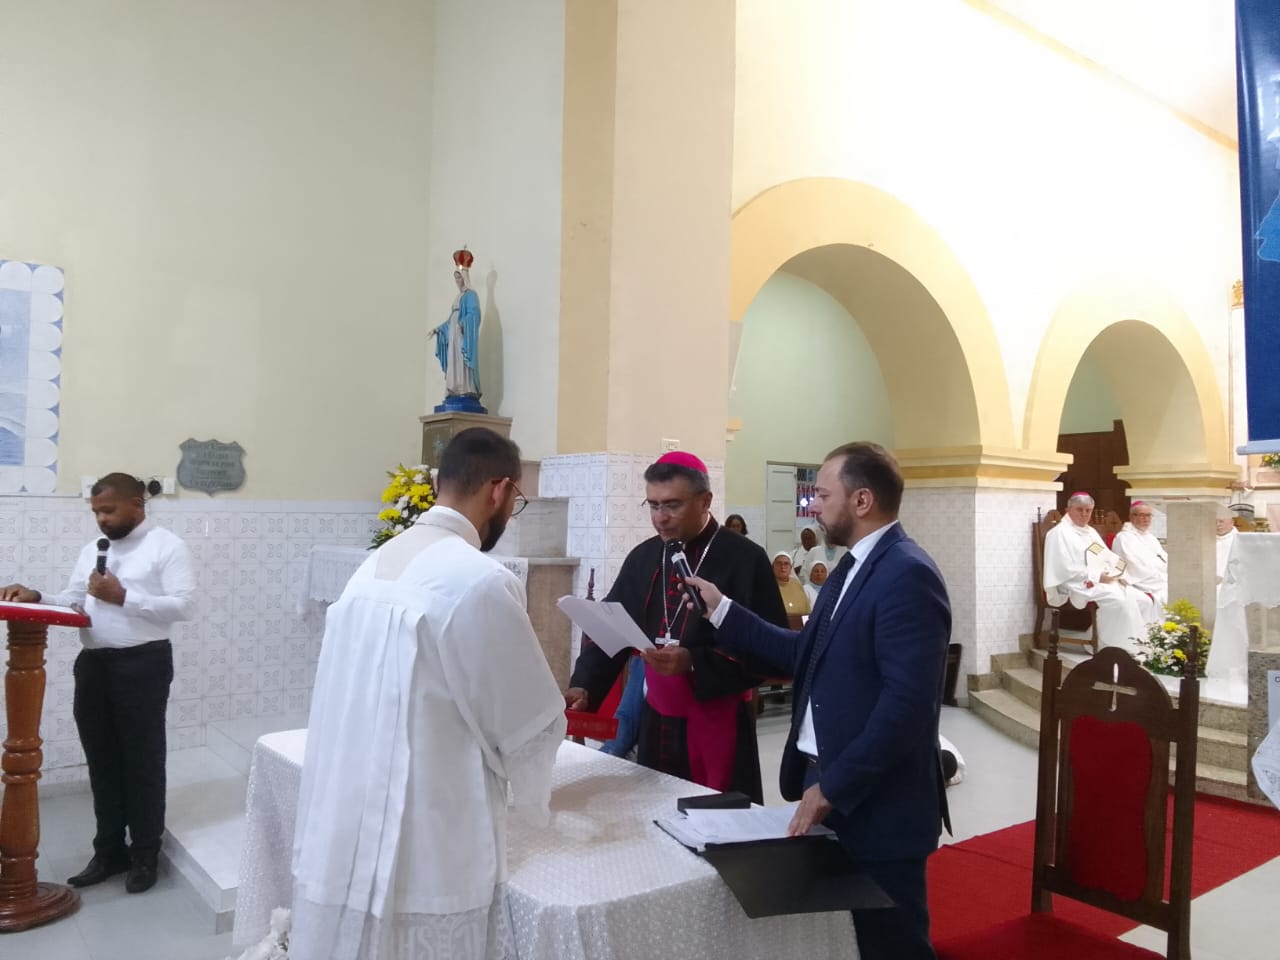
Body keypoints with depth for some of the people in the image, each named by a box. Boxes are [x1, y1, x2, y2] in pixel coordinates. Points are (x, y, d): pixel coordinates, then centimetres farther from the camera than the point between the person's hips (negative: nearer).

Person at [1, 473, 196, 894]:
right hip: (93, 664, 6)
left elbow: (184, 606, -15)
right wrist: (35, 597, -7)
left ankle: (145, 855, 18)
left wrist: (123, 597, -19)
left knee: (142, 761, 4)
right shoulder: (91, 551, 15)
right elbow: (71, 604, 11)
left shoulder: (167, 546, -6)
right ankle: (109, 851, 28)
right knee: (102, 762, 14)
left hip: (142, 664, -6)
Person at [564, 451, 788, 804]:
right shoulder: (643, 558, 6)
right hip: (656, 721, 5)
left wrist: (693, 663, -22)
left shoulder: (744, 560, -10)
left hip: (719, 723, -5)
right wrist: (584, 686, -10)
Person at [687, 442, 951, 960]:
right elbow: (809, 655, 11)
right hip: (830, 785, 9)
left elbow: (907, 703, -26)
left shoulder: (907, 574, -21)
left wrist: (832, 787, -22)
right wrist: (723, 609, 8)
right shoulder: (853, 567, 11)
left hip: (877, 803, -9)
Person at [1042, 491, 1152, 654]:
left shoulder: (1091, 531, 23)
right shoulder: (1060, 533, -6)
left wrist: (1117, 575, 0)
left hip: (1106, 582, 9)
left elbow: (1108, 559, 22)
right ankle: (1126, 651, -24)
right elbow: (1066, 569, -15)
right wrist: (1097, 577, -17)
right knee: (1121, 601, -31)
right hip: (1081, 586, -9)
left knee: (1143, 600, -10)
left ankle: (1142, 647, -9)